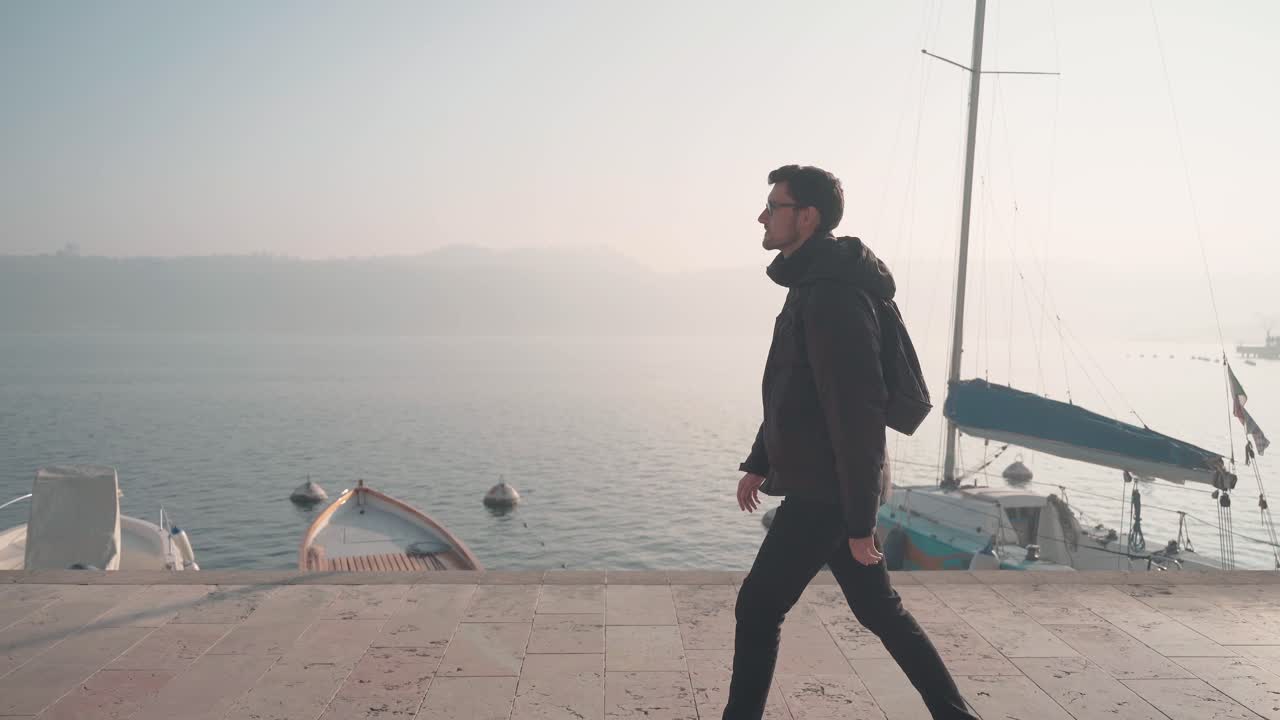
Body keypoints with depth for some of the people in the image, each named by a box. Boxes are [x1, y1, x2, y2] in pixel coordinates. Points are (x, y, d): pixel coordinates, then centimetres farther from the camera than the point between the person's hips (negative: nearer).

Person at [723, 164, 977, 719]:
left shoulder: (833, 295, -20)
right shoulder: (812, 285, 13)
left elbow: (857, 414, -23)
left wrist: (860, 522, -21)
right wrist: (759, 461, 24)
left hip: (825, 495, -10)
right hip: (821, 488, 10)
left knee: (758, 609, 1)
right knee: (880, 610, 18)